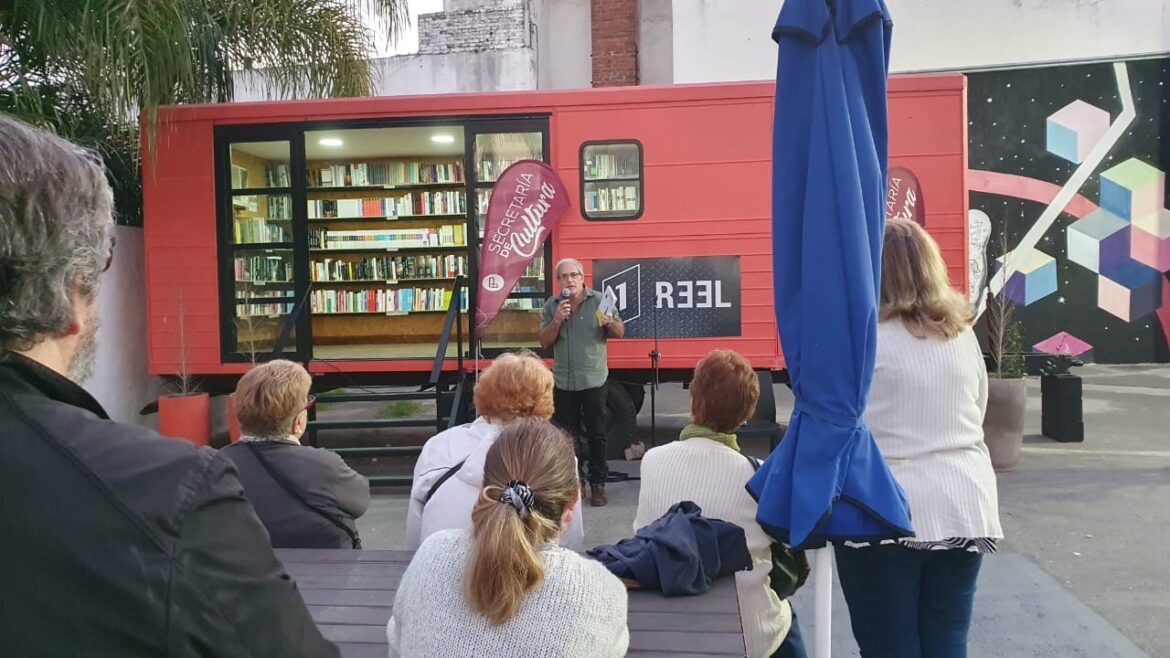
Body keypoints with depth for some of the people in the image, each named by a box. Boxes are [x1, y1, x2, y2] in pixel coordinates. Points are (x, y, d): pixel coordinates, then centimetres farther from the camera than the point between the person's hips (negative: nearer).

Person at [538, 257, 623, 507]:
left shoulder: (599, 300, -3)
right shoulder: (552, 305, 4)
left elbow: (620, 333, -2)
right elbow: (545, 342, 1)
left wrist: (610, 323, -24)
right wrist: (557, 320, -15)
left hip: (594, 379, -2)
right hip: (563, 380, 2)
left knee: (596, 433, 1)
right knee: (566, 434, 10)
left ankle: (598, 484, 9)